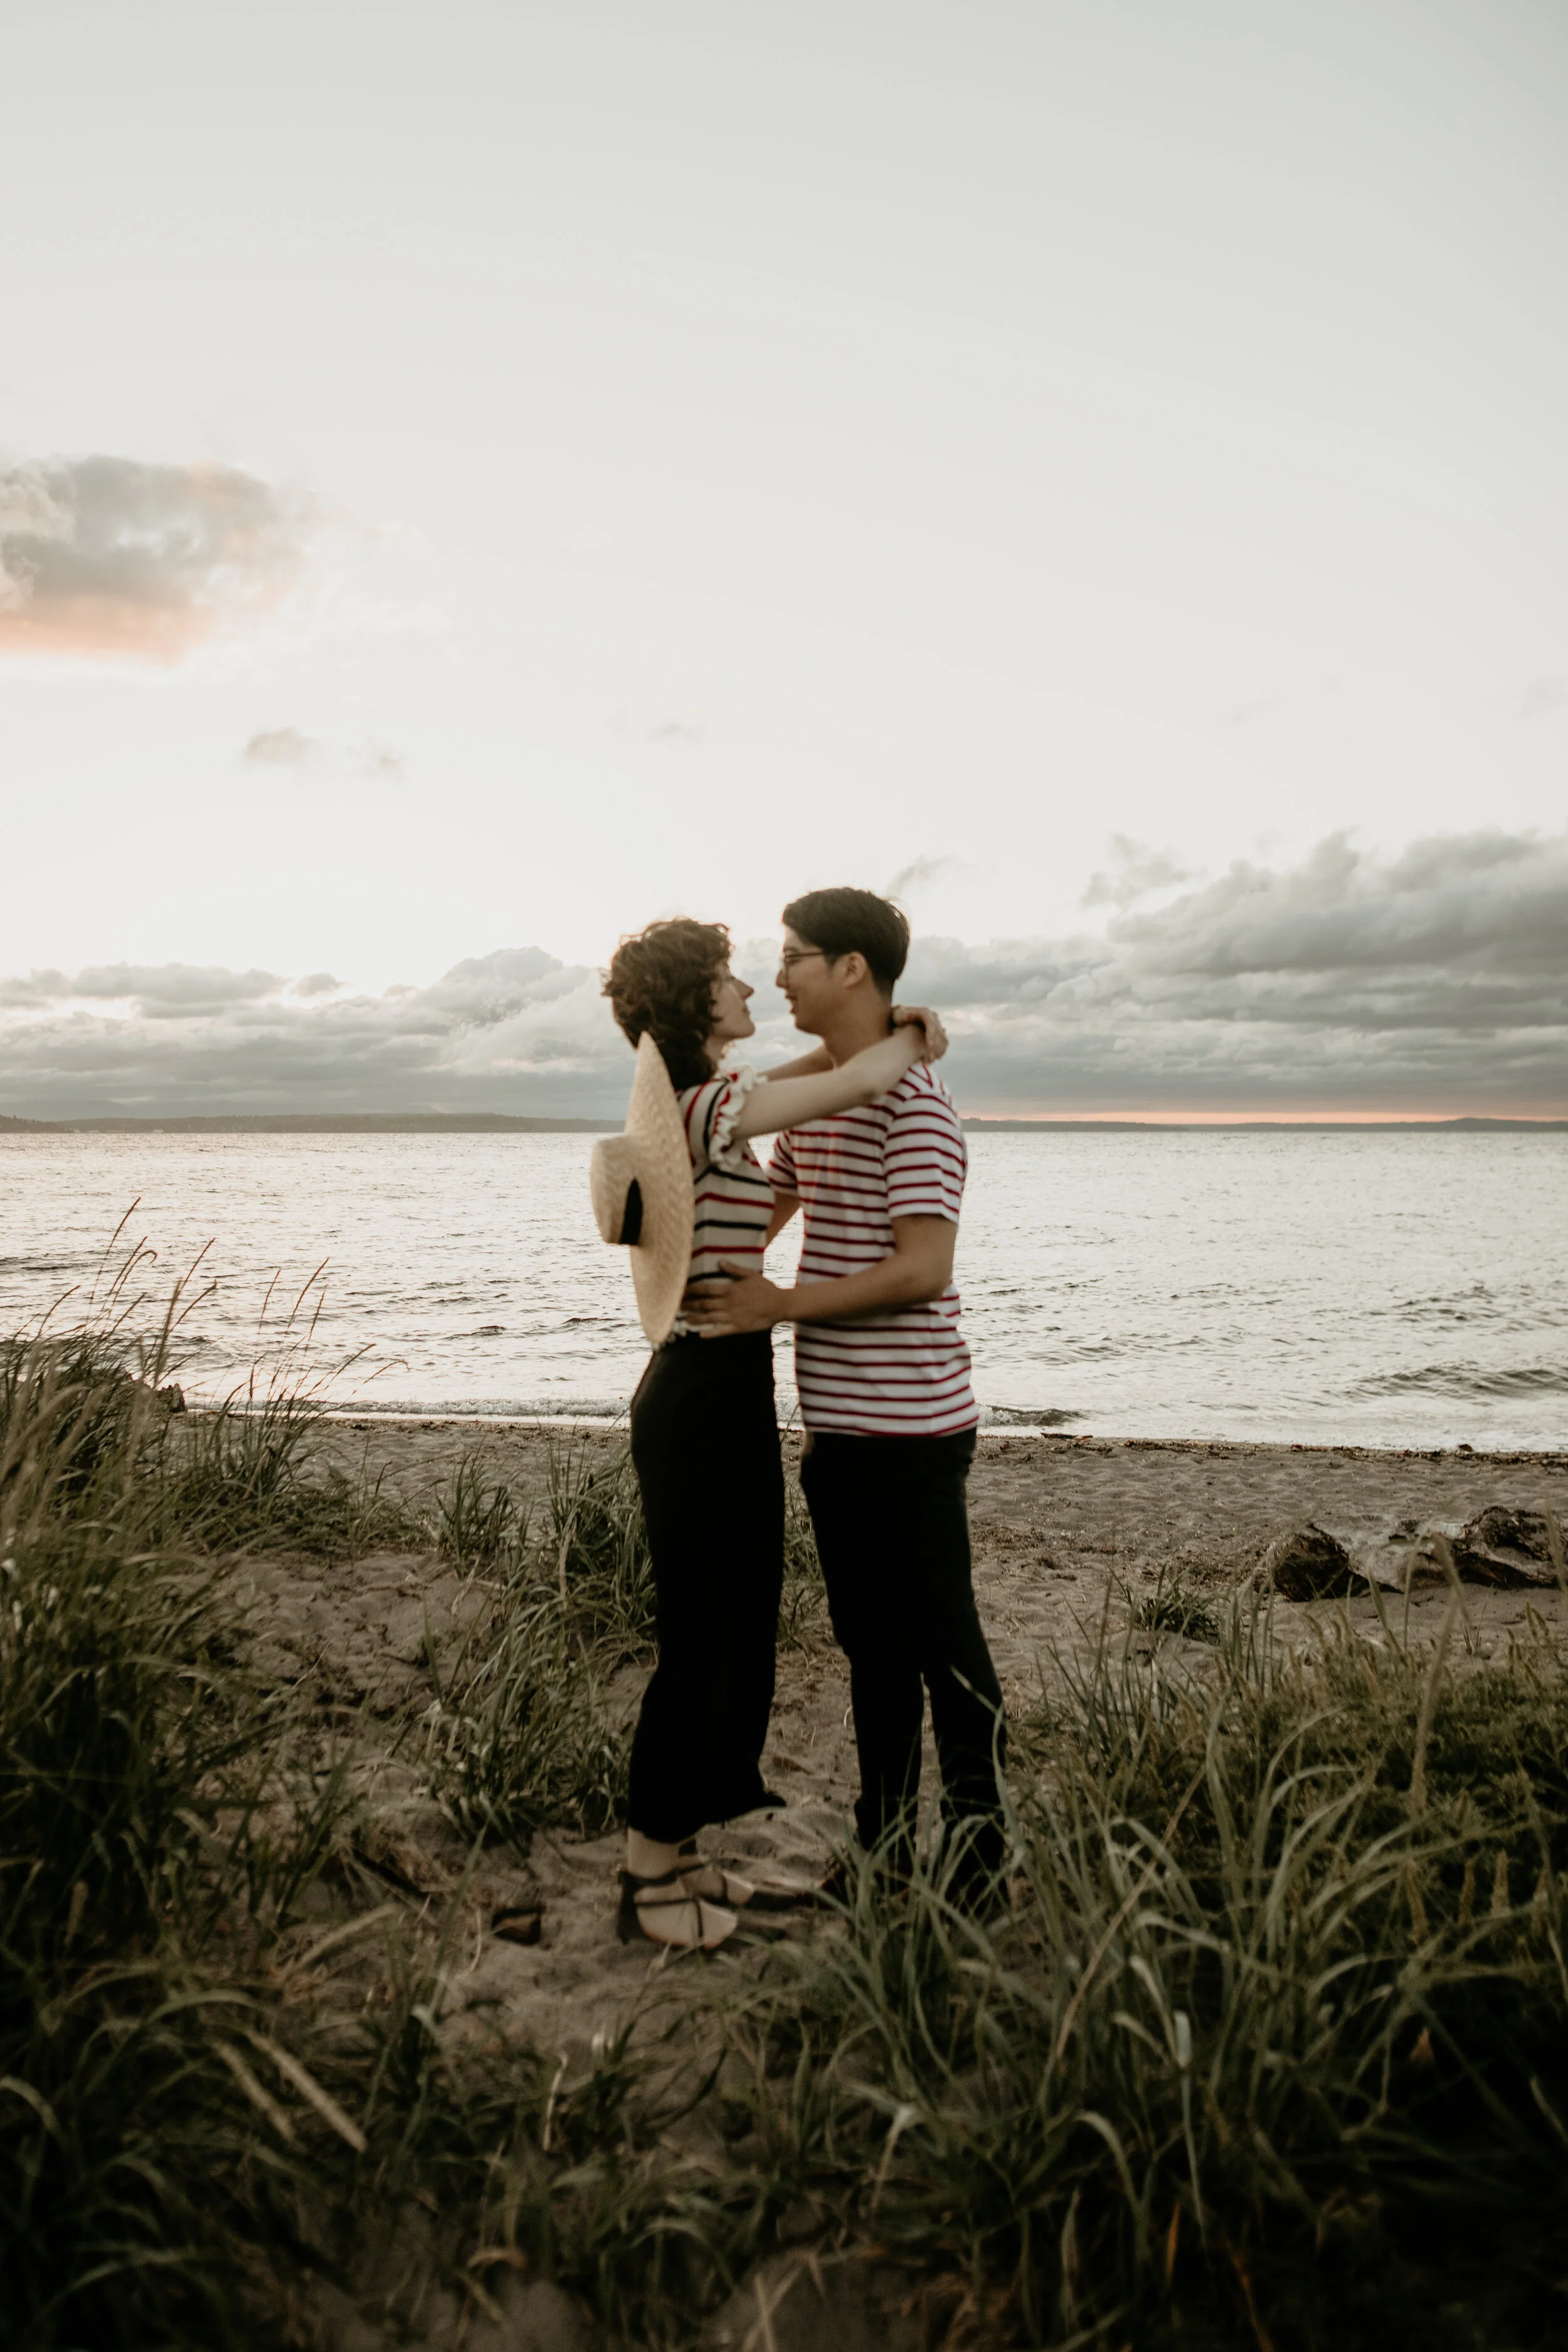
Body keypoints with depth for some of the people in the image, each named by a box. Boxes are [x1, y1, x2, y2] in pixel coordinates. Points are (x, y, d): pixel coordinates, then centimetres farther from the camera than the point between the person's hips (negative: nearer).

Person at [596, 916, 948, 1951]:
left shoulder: (688, 1098, 12)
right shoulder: (709, 1108, -17)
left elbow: (825, 1063, 23)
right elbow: (861, 1081, -24)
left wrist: (892, 1026, 5)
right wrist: (914, 1039, -3)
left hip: (707, 1390, 10)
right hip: (711, 1395, -10)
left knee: (733, 1629, 17)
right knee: (706, 1636, 1)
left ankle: (679, 1857, 29)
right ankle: (648, 1882, 16)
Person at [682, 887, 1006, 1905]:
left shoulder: (913, 1098, -14)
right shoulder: (815, 1096, 14)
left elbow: (923, 1268, -22)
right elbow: (761, 1207, 28)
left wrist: (781, 1305, -17)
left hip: (909, 1421, -9)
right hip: (838, 1420, 9)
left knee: (944, 1645, 3)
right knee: (871, 1643, 17)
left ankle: (981, 1855, 19)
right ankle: (884, 1847, 30)